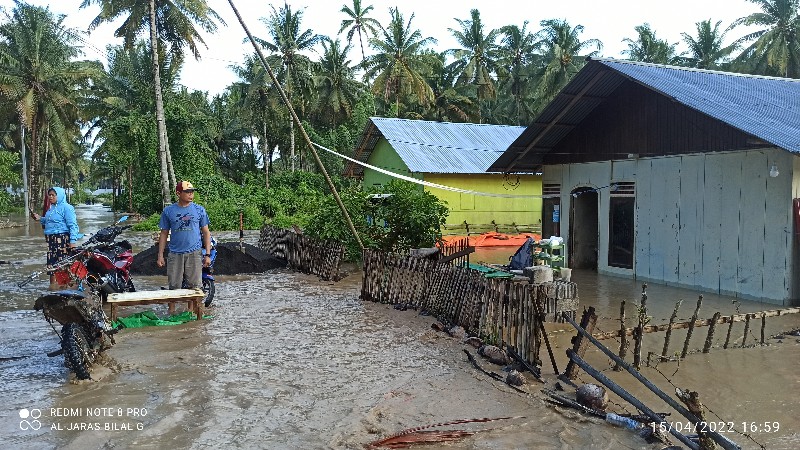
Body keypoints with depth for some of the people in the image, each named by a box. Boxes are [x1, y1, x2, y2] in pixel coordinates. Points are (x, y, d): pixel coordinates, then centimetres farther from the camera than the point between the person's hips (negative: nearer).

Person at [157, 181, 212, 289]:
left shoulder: (199, 210, 4)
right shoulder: (168, 211, 5)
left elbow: (206, 232, 6)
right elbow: (164, 233, 9)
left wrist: (208, 254, 1)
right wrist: (160, 255, 5)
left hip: (194, 253, -1)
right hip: (175, 255, 1)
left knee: (195, 287, 0)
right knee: (174, 287, 5)